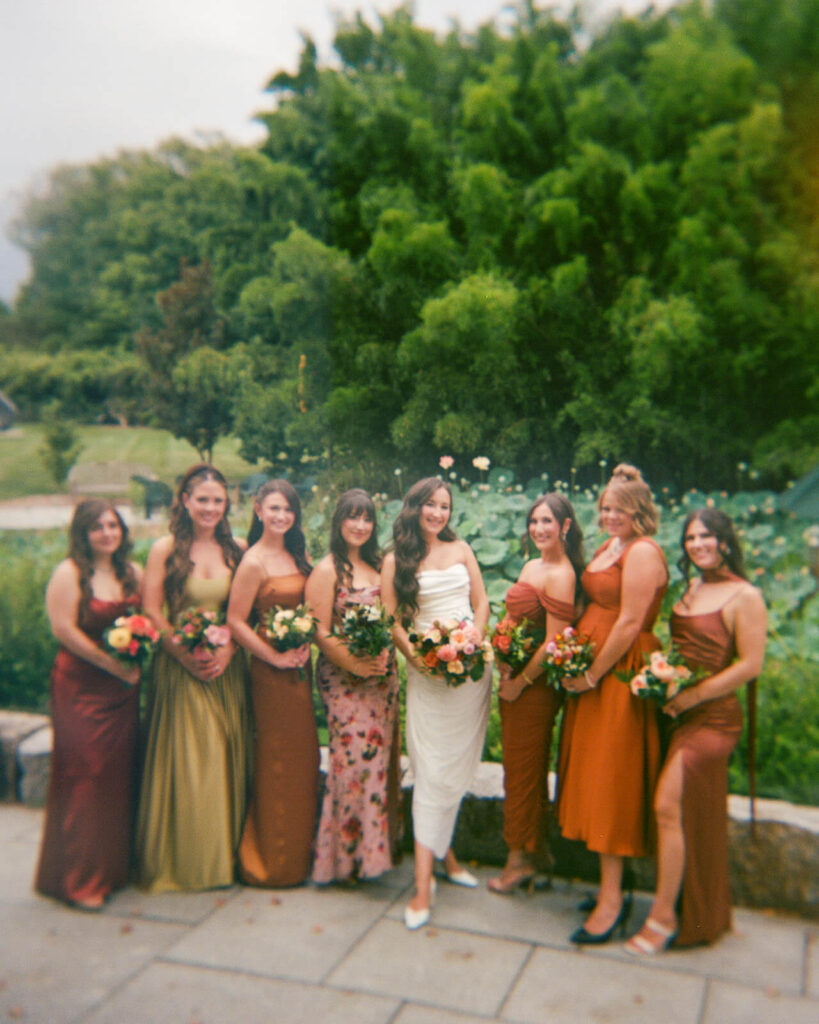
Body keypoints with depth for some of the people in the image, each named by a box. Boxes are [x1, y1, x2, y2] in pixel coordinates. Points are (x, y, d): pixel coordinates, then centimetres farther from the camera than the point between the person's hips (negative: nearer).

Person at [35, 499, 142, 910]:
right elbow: (64, 630, -15)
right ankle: (78, 879, 8)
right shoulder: (69, 574, -8)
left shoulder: (131, 573, 10)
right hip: (81, 687, -6)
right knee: (84, 776, -3)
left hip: (123, 688, 6)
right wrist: (113, 664, -14)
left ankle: (113, 867, 23)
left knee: (119, 775, 9)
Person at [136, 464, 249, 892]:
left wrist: (228, 649, -10)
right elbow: (152, 613, -6)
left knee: (225, 758, 7)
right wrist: (185, 655, -13)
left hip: (226, 668, 3)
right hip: (179, 668, -3)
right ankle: (179, 860, 16)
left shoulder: (236, 550, 5)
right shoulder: (165, 549, -3)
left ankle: (223, 853, 23)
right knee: (183, 758, 1)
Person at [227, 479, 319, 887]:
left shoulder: (298, 555, 8)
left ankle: (297, 849, 29)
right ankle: (275, 859, 18)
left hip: (300, 665, 7)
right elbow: (235, 621, -15)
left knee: (302, 754, 14)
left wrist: (306, 644, 0)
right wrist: (275, 657, -14)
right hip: (272, 668, -7)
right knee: (279, 758, 2)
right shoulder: (254, 561, -14)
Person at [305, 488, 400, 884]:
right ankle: (348, 851, 7)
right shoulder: (327, 569, -7)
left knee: (380, 756, 8)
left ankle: (376, 844, 21)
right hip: (343, 677, -6)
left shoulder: (378, 565, 12)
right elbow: (320, 632, -11)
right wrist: (355, 665, -15)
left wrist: (387, 658, 0)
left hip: (383, 674, 6)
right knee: (354, 756, -7)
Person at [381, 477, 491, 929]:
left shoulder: (461, 549, 10)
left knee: (457, 766, 8)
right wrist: (414, 654, -17)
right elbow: (390, 620, -2)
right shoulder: (396, 560, 2)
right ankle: (423, 885, -5)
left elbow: (481, 603, 10)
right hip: (426, 671, -3)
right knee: (432, 769, -8)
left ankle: (444, 851, 26)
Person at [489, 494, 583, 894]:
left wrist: (521, 682, -15)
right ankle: (537, 848, 31)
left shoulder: (561, 575, -17)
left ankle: (521, 859, 17)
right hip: (513, 679, 9)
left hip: (535, 683, -9)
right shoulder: (531, 566, 10)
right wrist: (504, 667, 6)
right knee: (525, 766, 17)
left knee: (523, 768, 3)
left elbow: (553, 642, -21)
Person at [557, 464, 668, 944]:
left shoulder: (643, 553, -14)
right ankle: (611, 887, 24)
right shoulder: (608, 548, 14)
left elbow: (630, 622, -20)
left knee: (609, 779, -4)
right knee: (593, 777, 13)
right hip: (590, 672, 9)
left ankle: (612, 899, 6)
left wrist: (593, 675, -16)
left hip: (620, 676, -9)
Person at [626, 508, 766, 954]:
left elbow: (751, 664, -15)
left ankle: (664, 916, 1)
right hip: (681, 715, 7)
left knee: (668, 806, -12)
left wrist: (692, 695, -17)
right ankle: (706, 914, 27)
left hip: (711, 717, -7)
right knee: (696, 815, 14)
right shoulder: (691, 589, 13)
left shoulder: (745, 596, -10)